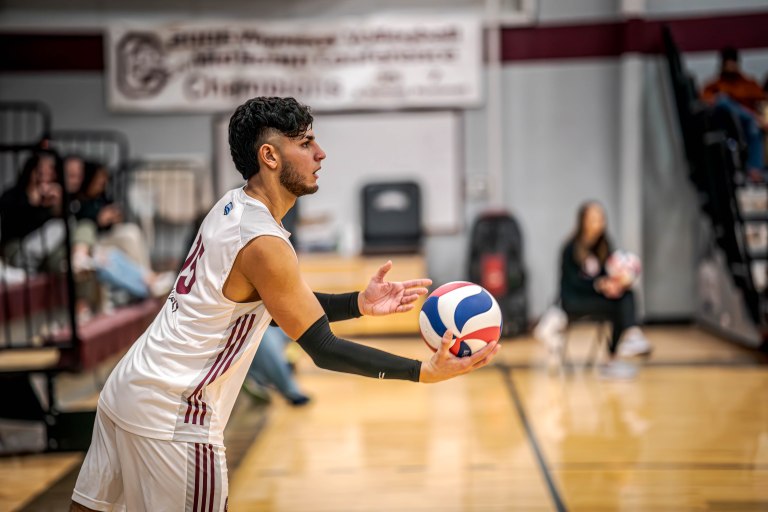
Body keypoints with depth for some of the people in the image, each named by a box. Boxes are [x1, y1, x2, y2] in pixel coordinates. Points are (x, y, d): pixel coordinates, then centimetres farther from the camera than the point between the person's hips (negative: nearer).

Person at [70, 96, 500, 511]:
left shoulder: (231, 206, 6)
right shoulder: (264, 244, -21)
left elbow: (286, 306, 16)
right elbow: (323, 349, -19)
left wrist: (358, 304, 4)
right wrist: (424, 372, -22)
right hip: (170, 415, -9)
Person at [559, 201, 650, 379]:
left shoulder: (604, 246, 6)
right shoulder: (571, 249, -10)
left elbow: (608, 274, 3)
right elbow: (574, 283, -16)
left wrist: (620, 282, -21)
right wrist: (601, 285, -32)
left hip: (596, 296, 6)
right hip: (574, 300, -6)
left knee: (627, 295, -22)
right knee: (617, 307, -28)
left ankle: (632, 335, -34)